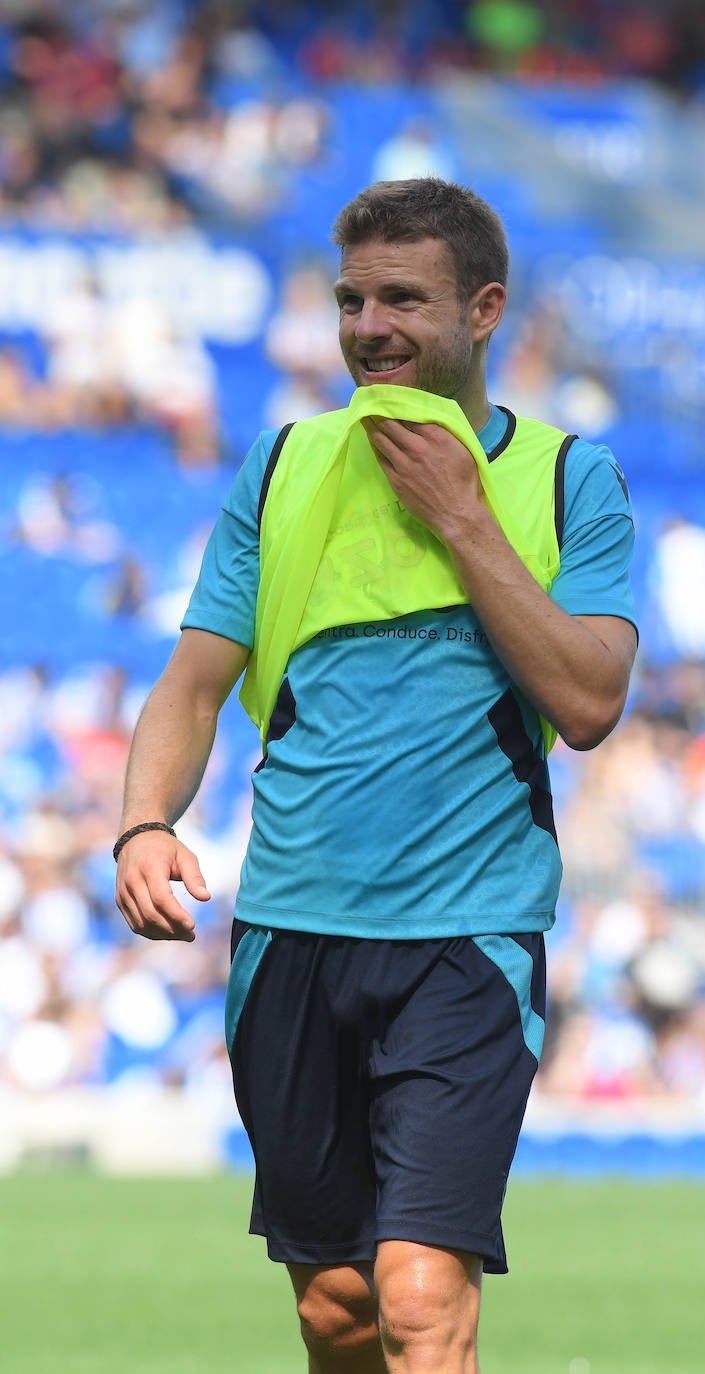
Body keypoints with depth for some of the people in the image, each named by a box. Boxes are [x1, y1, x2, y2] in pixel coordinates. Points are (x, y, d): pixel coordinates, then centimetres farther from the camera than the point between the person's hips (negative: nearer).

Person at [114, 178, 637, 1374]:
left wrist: (462, 520, -9)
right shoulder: (282, 469, 10)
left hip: (469, 938, -3)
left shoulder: (568, 478, 4)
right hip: (291, 931, 3)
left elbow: (588, 703, -7)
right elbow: (195, 683, 8)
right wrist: (145, 824, -11)